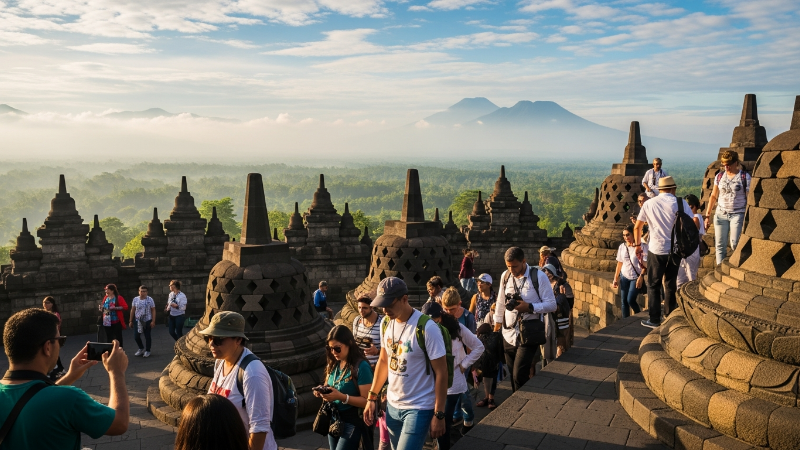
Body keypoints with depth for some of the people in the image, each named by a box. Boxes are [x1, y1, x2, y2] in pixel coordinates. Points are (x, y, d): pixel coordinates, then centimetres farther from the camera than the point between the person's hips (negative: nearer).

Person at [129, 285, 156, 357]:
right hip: (137, 320, 3)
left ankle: (147, 351, 21)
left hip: (147, 320, -3)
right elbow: (132, 310, 7)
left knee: (147, 336, 6)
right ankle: (141, 348, 28)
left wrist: (153, 321, -9)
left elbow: (153, 310, -4)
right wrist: (131, 321, 7)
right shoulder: (135, 299, 2)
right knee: (136, 336, 2)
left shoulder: (150, 300, -6)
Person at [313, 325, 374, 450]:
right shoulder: (333, 364, 3)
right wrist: (322, 392, -6)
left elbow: (366, 400, -20)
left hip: (352, 421, -7)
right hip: (333, 419, 7)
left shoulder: (361, 366, -19)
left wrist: (341, 397, -29)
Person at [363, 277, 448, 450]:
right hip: (392, 405, 6)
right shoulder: (385, 323, 0)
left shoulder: (427, 328, -20)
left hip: (419, 409, -6)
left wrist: (439, 414, -13)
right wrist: (372, 397, 8)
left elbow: (441, 372, -15)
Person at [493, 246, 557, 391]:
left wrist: (529, 307, -22)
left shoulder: (539, 276, -10)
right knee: (513, 375, 13)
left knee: (520, 376, -11)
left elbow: (551, 305, -9)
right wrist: (497, 324, 16)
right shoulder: (505, 276, 3)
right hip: (508, 334, 5)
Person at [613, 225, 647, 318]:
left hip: (636, 278, -5)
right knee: (624, 301, 4)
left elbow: (645, 264, -13)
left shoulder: (642, 246, -13)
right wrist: (615, 279, 8)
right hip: (624, 276, 5)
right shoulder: (622, 246, 2)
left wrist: (641, 277, -20)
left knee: (630, 300, -14)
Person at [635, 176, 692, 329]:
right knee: (670, 284, 16)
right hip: (675, 250, 1)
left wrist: (638, 245, 21)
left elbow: (637, 227, 8)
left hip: (656, 250, -1)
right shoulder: (680, 203, -1)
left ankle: (655, 320, 8)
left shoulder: (649, 204, 2)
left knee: (653, 285, 8)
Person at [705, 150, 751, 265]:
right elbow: (713, 196, 14)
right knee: (720, 245, 2)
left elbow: (749, 199, -2)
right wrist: (707, 215, 10)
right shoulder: (719, 176, 9)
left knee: (735, 244, -11)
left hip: (738, 214, -3)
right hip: (721, 214, 4)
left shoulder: (745, 177, -2)